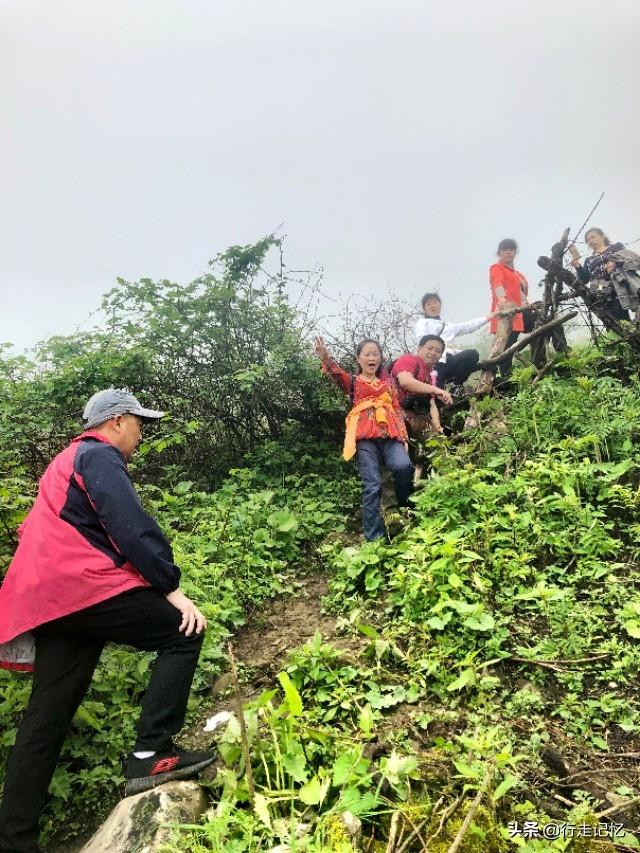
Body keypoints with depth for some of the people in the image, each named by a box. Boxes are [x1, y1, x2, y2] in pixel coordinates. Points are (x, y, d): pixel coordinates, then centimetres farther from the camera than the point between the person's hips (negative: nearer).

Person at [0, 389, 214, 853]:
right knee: (181, 634, -4)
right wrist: (171, 588, -16)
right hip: (82, 586, -10)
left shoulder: (68, 461, 28)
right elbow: (132, 528, -16)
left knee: (48, 715, 12)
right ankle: (151, 753, -7)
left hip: (50, 597, 10)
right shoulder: (99, 456, -4)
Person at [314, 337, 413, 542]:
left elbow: (397, 409, 21)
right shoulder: (353, 381, 15)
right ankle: (375, 537, -7)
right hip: (365, 437, -2)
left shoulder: (387, 381, 25)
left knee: (403, 466, -27)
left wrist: (403, 435, 9)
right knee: (372, 486, -11)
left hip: (389, 434, 2)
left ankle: (404, 509, 1)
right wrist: (324, 356, -29)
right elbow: (336, 373, -7)